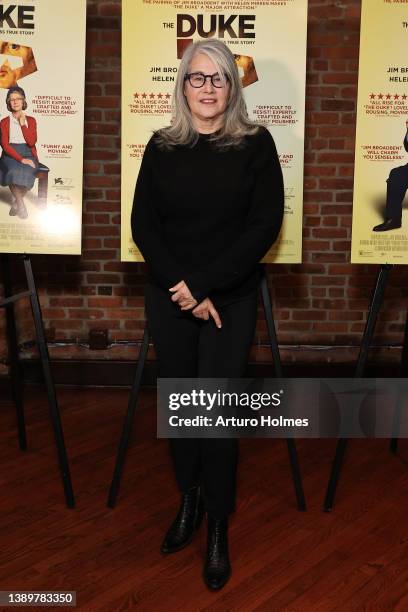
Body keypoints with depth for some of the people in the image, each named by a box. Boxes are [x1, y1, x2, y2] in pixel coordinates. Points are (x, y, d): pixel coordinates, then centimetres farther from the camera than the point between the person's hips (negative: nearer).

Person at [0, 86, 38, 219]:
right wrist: (21, 159, -20)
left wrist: (23, 123, -6)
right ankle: (21, 205, -24)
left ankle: (16, 203, -16)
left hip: (28, 154, 1)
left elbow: (31, 142, -3)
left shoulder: (31, 120, 11)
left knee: (26, 172, -34)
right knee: (15, 171, -36)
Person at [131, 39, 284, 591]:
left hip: (231, 298, -2)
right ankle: (188, 498, 31)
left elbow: (265, 225, -8)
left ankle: (218, 526, 16)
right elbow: (142, 224, 1)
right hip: (167, 297, 3)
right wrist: (181, 286, -12)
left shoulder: (255, 144, -1)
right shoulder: (162, 147, 6)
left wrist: (204, 284, -15)